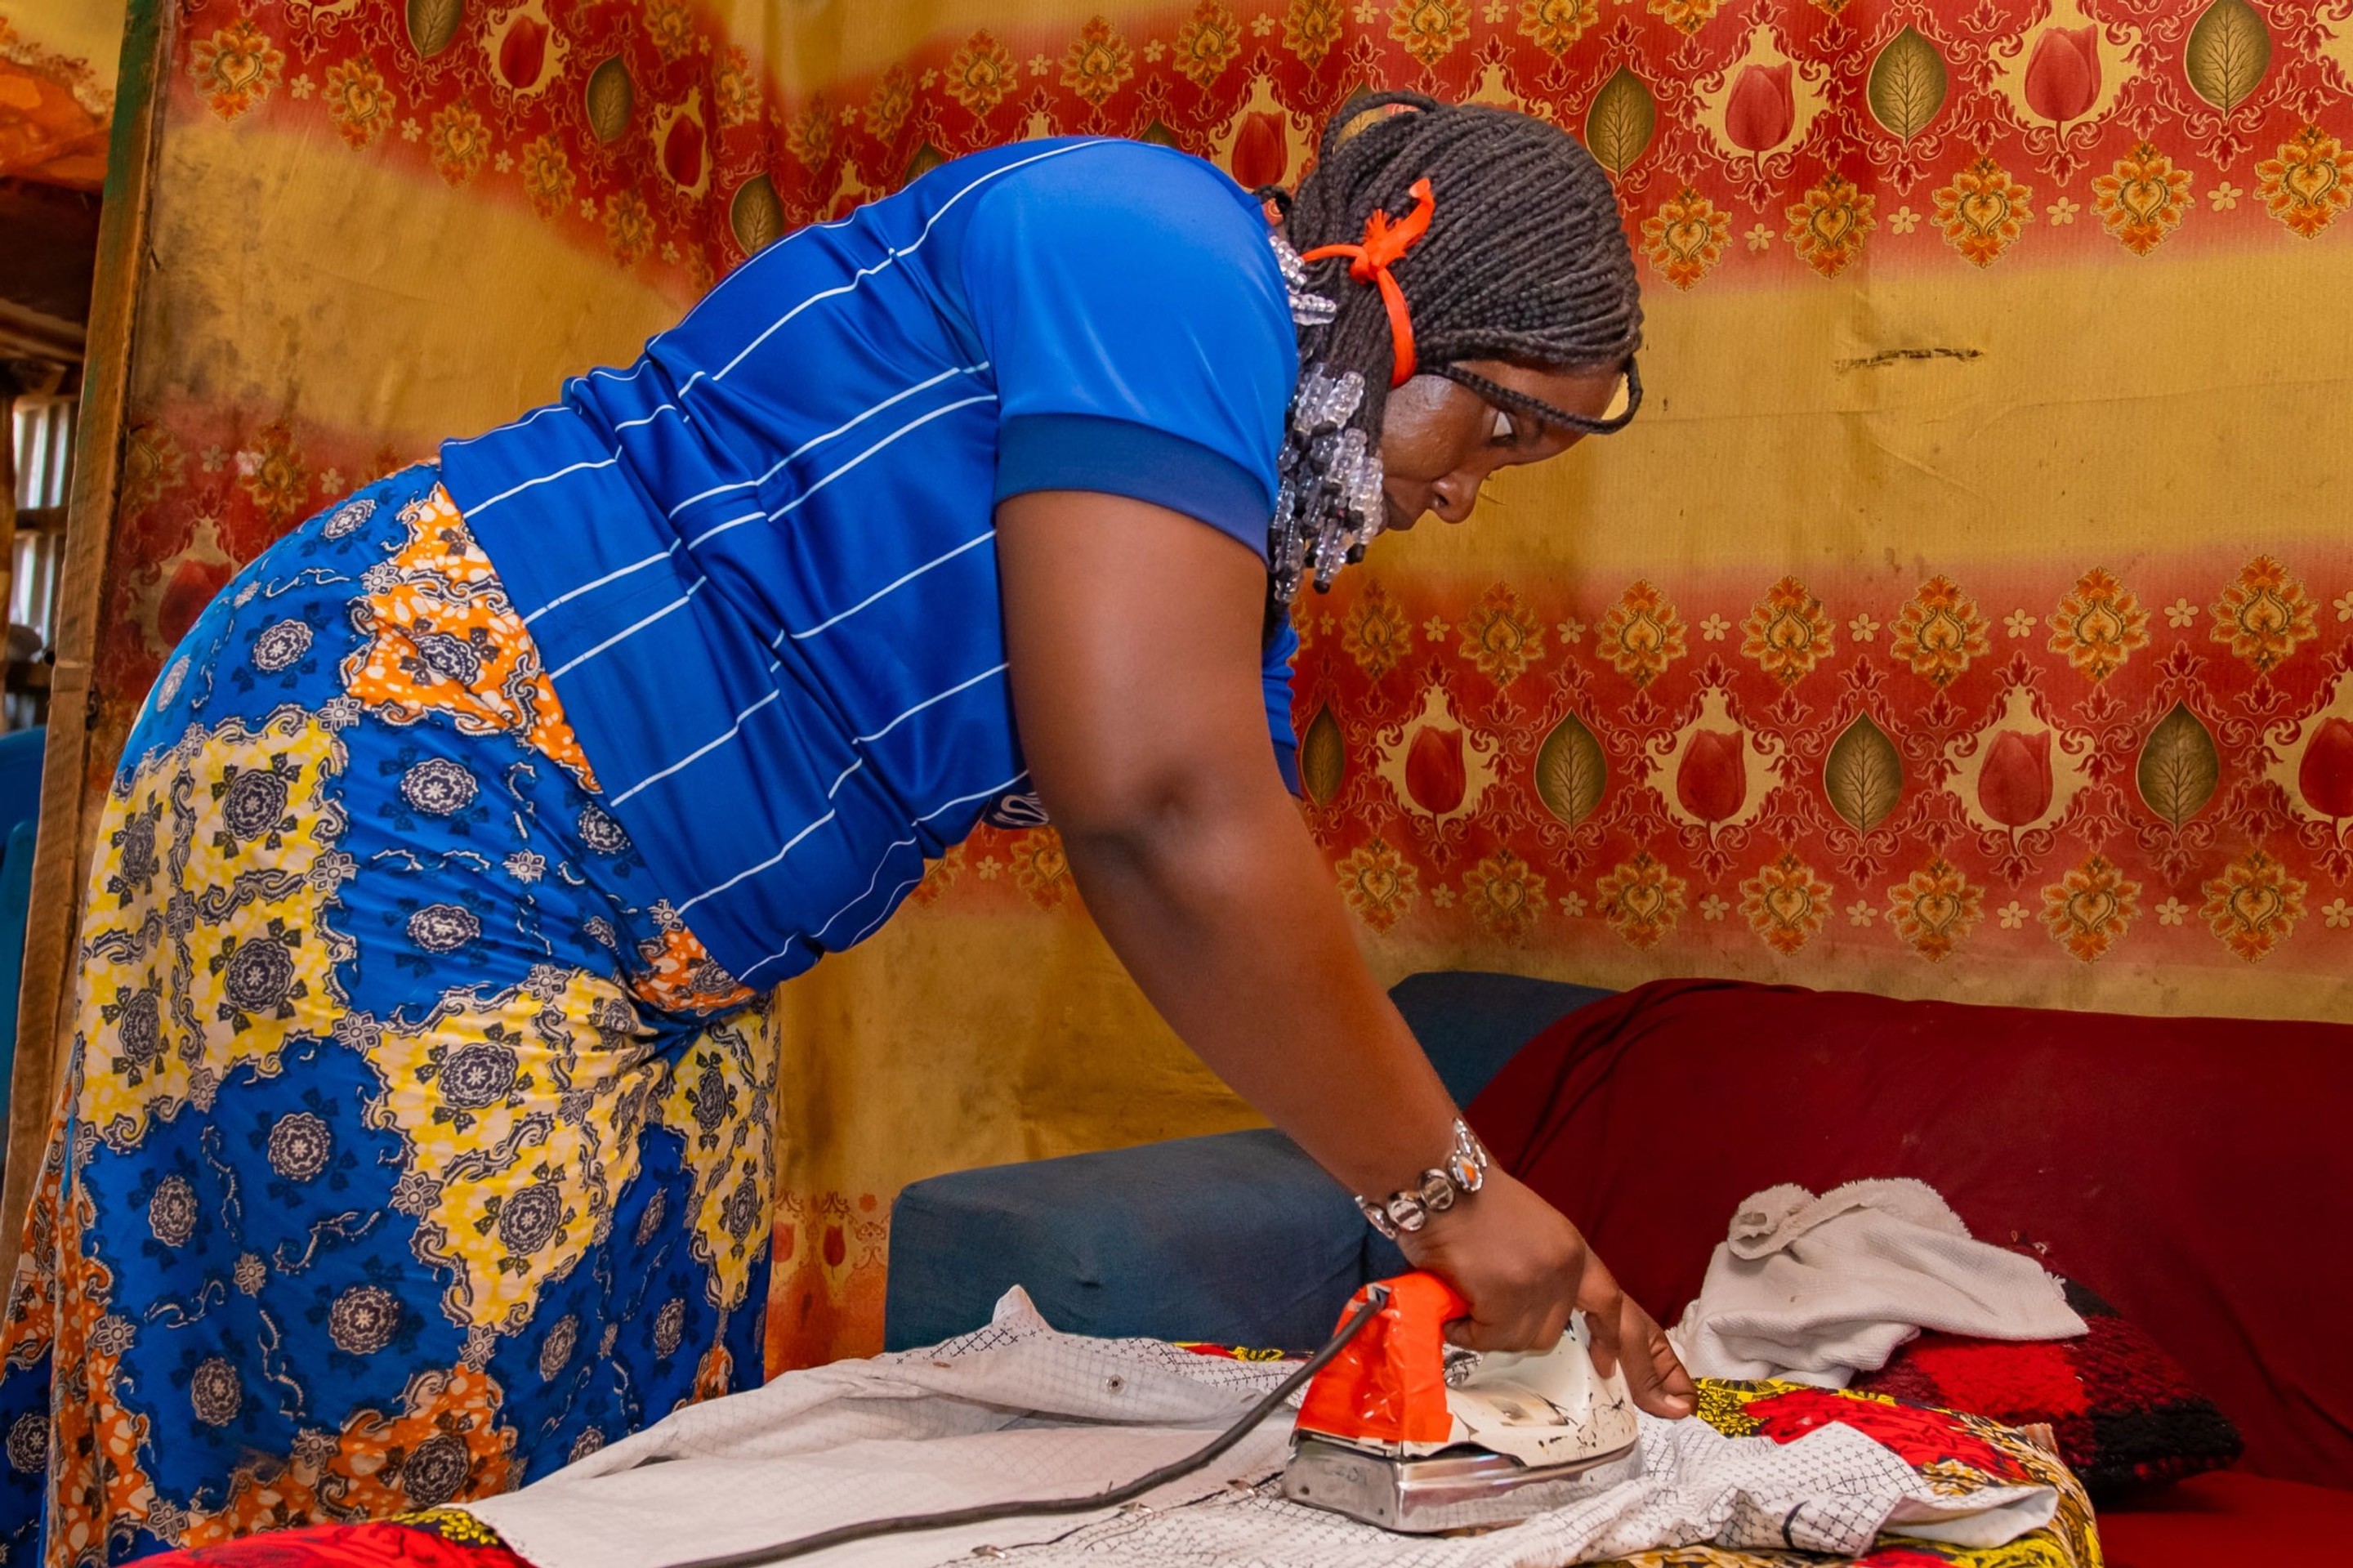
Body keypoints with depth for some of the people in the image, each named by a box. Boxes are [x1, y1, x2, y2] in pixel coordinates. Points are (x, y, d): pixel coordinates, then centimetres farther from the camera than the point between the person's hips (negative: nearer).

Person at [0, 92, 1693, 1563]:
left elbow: (1222, 916, 11)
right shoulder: (1156, 242, -16)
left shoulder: (1236, 532, 13)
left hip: (663, 963, 10)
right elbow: (1161, 809, -26)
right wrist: (1443, 1185, -14)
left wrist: (1516, 1262, 6)